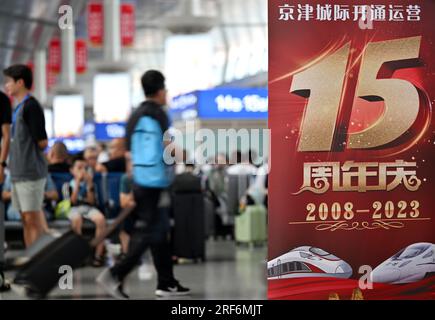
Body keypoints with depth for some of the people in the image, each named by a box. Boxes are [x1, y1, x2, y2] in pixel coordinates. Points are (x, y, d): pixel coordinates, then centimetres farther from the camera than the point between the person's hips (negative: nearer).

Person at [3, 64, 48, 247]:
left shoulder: (31, 106, -12)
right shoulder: (19, 107, 16)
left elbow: (42, 142, -14)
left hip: (31, 172, -9)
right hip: (19, 172, 9)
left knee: (33, 219, -7)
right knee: (26, 219, 11)